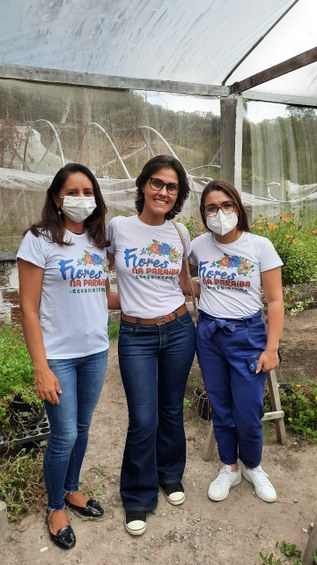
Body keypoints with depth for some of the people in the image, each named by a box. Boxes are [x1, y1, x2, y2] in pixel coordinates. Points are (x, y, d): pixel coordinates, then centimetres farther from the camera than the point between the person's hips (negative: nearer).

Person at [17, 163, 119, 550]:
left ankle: (72, 491, 42)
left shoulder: (98, 242, 6)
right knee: (64, 436, 6)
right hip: (58, 356, -5)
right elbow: (29, 308, -12)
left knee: (82, 429, 18)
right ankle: (56, 508, 32)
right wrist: (41, 368, -15)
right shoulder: (39, 240, -10)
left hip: (96, 352, 5)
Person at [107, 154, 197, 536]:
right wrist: (121, 300, 3)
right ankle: (137, 497, 26)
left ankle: (171, 475, 43)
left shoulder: (180, 233, 3)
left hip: (179, 330, 3)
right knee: (143, 420, 0)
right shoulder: (117, 227, -6)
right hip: (136, 336, -2)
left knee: (171, 410, 17)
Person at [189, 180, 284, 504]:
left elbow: (275, 301, -6)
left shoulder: (260, 246, -8)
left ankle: (252, 467, 33)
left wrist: (271, 348, -9)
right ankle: (230, 468, 38)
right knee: (220, 409, 13)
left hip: (248, 335, -2)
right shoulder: (198, 246, -2)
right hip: (209, 335, 3)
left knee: (248, 414, 2)